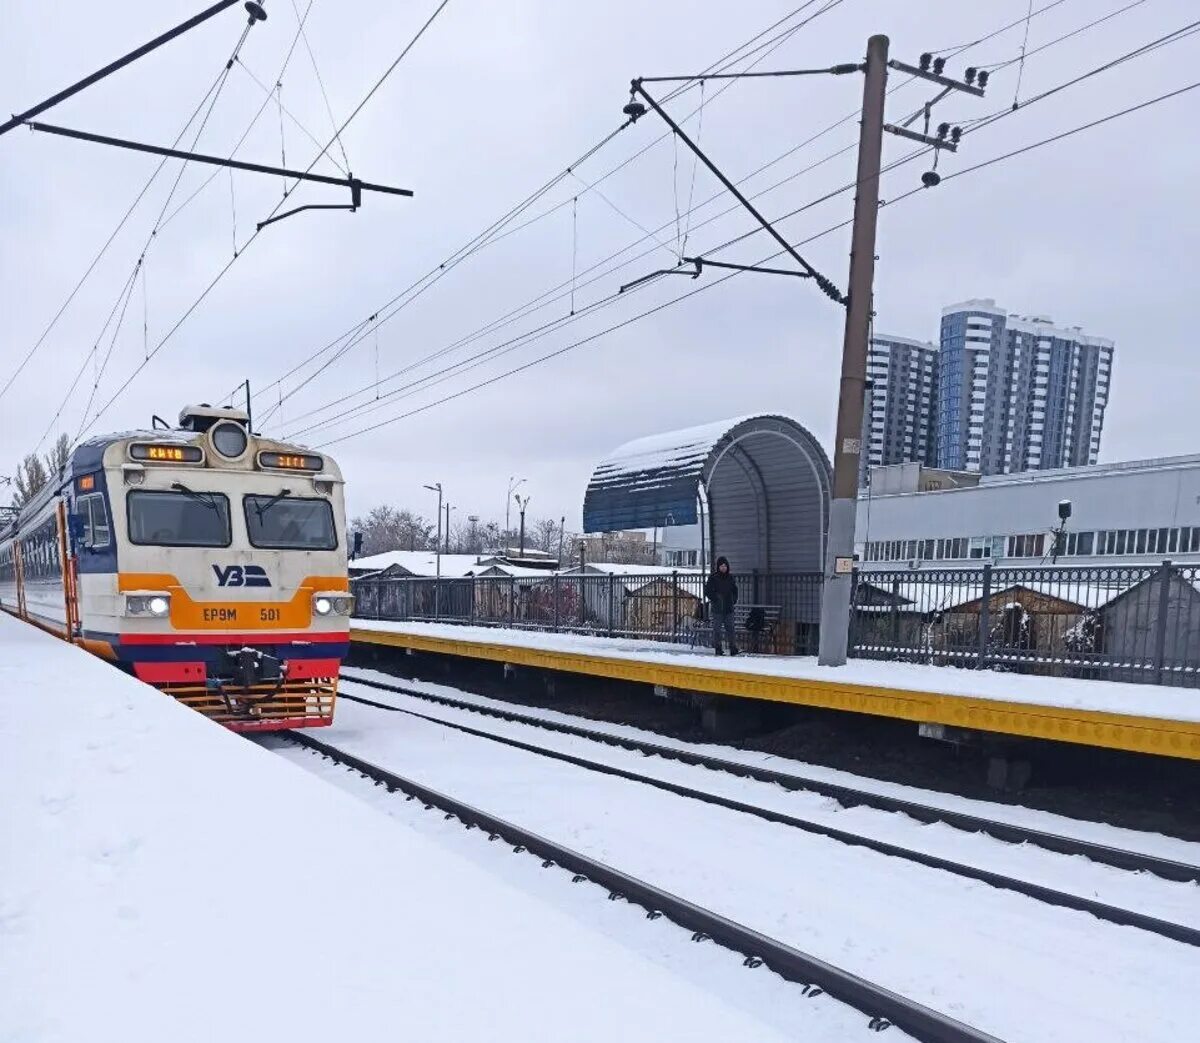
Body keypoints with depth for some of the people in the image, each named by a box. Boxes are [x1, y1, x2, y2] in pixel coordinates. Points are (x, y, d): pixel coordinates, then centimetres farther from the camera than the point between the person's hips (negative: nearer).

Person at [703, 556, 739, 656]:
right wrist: (715, 600, -8)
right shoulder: (713, 578, -2)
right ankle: (718, 649, 5)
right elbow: (707, 591, -2)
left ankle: (733, 648, 3)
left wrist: (734, 600, 9)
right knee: (717, 629, 0)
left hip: (729, 608, 3)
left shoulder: (730, 578, 10)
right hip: (717, 609, -3)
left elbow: (735, 590, 22)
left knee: (730, 628, 2)